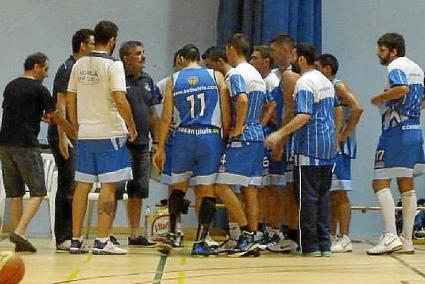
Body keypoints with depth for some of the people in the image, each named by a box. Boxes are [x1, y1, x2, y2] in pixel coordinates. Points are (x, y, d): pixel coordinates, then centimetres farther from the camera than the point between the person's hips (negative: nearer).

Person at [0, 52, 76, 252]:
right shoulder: (39, 89, -3)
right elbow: (56, 118, 2)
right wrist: (75, 134, 14)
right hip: (26, 145, -7)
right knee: (37, 192, -2)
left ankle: (19, 240, 8)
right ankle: (20, 232, -17)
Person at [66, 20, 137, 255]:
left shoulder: (79, 65, 8)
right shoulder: (113, 65, -10)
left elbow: (70, 100, 11)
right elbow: (120, 100, -18)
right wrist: (132, 126, -6)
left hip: (85, 134, 6)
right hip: (110, 133, -6)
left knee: (82, 185, 10)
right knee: (108, 186, -1)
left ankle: (76, 240, 13)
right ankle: (102, 241, -3)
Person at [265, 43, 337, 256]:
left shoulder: (304, 82, -12)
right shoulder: (326, 82, 15)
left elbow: (304, 116, -21)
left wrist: (280, 134, -21)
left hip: (309, 147, -8)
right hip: (328, 148, 8)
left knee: (308, 197, -3)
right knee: (323, 197, 10)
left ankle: (310, 245, -2)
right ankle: (324, 244, 10)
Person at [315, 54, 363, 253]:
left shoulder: (339, 86, -10)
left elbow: (357, 108, -24)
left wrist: (344, 135, -21)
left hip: (339, 146, -9)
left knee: (339, 193, -8)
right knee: (330, 194, 12)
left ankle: (344, 239, -7)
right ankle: (331, 236, 17)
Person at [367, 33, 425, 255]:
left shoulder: (395, 66, -8)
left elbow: (402, 88, -28)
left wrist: (380, 98, -14)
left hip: (396, 131, -9)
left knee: (380, 183, -8)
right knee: (406, 186, 10)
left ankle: (390, 236, -16)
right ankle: (407, 240, 12)